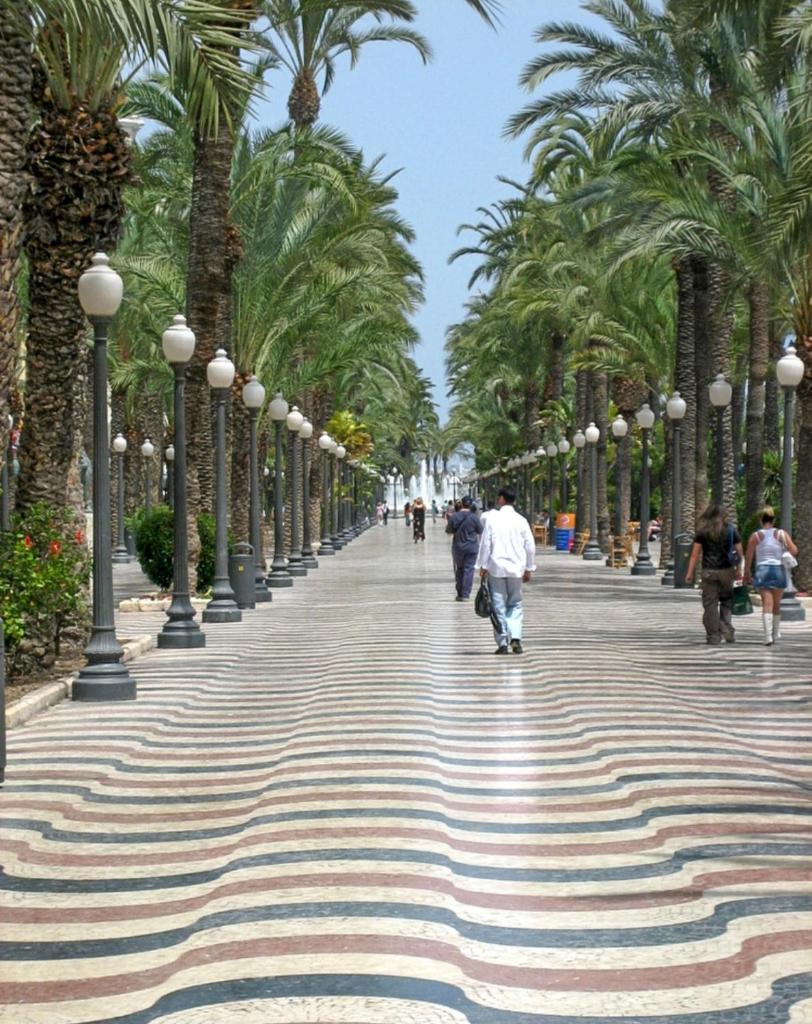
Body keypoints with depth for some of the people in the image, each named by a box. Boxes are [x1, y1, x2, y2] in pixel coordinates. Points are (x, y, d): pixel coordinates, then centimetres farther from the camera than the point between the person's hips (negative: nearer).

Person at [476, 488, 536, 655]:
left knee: (499, 605, 4)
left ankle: (502, 643, 4)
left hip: (496, 568, -2)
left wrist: (483, 566, 2)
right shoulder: (521, 521, 1)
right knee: (515, 604, 13)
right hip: (516, 568, 2)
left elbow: (485, 544, -5)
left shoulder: (492, 519, -5)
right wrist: (528, 569, 14)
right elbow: (530, 546, 4)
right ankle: (515, 638, -5)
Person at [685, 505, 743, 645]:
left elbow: (695, 553, -4)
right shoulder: (731, 530, 4)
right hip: (727, 571, 2)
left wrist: (690, 573, 0)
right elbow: (739, 552, 3)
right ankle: (727, 631, 3)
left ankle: (714, 636, 3)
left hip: (709, 571, -2)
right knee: (726, 601, 16)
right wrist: (738, 570, 14)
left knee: (710, 603, 3)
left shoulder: (702, 531, 0)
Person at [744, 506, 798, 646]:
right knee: (777, 604, 18)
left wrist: (747, 574, 15)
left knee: (767, 604, -7)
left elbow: (748, 557, 3)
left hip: (762, 571, -1)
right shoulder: (782, 534, 1)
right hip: (779, 570, 1)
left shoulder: (755, 536, 1)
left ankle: (768, 636, -21)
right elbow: (794, 551, -7)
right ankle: (776, 633, 32)